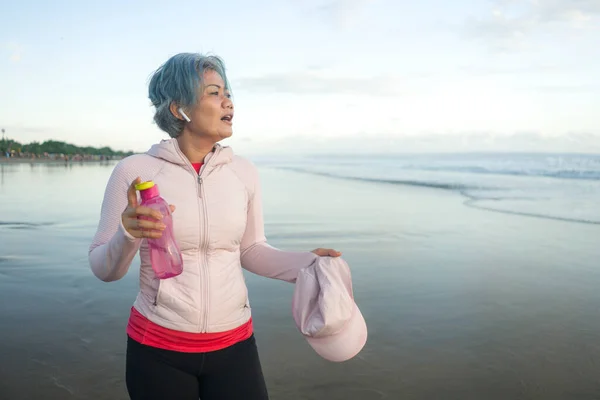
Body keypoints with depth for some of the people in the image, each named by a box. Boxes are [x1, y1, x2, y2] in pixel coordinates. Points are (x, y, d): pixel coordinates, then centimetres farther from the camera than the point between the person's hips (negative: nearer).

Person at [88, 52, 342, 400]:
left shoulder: (244, 172, -4)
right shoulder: (134, 171, -11)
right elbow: (104, 268, -5)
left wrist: (306, 264, -8)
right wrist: (127, 236, -25)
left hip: (234, 343, 2)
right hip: (157, 347, -1)